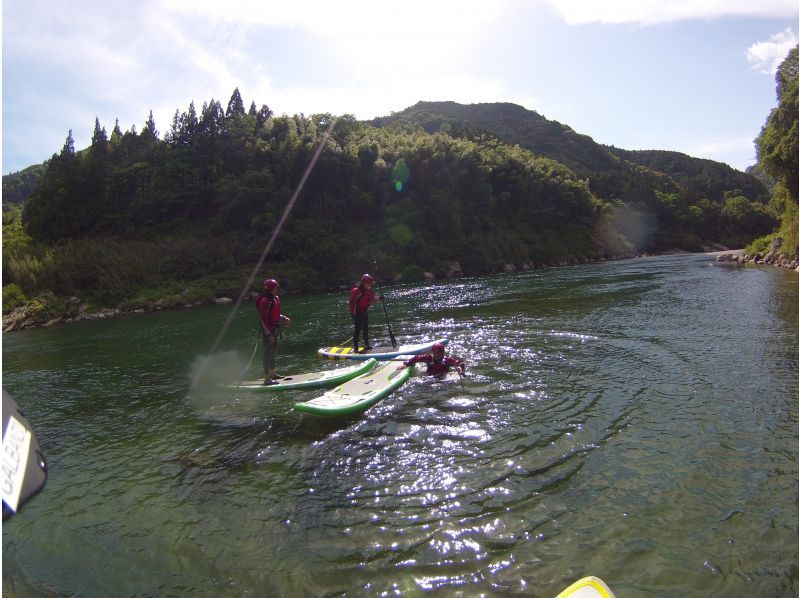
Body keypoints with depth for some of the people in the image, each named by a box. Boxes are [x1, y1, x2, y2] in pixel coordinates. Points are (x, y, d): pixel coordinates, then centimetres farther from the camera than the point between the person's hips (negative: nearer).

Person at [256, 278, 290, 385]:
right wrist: (269, 334, -22)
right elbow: (263, 318, -21)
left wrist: (284, 318, 4)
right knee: (268, 353, -4)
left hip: (275, 329, 10)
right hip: (268, 330, -10)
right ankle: (267, 379, 2)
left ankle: (272, 373, 35)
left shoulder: (275, 298, 10)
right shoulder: (265, 301, -19)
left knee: (273, 352, 20)